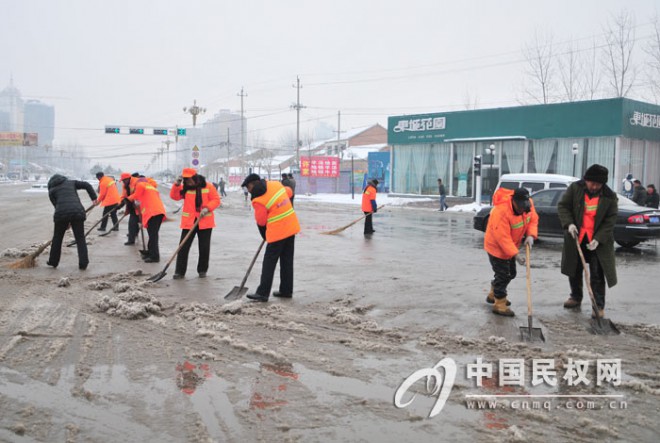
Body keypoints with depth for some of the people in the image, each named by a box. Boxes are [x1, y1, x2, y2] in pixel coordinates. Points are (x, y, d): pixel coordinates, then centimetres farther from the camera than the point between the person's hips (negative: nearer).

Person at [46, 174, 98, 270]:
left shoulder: (51, 190, 19)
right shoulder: (71, 182, 24)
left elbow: (56, 205, 14)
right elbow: (87, 185, 12)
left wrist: (66, 221, 19)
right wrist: (94, 198, 12)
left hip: (62, 213, -1)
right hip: (77, 211, 1)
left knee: (57, 238, 19)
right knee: (80, 238, 8)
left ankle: (53, 262, 31)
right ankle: (83, 263, 0)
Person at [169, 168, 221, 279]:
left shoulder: (208, 187, -4)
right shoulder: (185, 188, 3)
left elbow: (216, 200, -4)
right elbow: (174, 196, -7)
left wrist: (207, 208, -19)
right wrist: (177, 184, -19)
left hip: (205, 222, -1)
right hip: (189, 222, 1)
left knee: (204, 247, 6)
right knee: (183, 247, -2)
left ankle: (202, 270, 21)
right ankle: (180, 271, 5)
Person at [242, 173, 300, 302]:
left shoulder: (258, 200, -15)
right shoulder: (275, 184, 4)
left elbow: (261, 222, -9)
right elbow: (289, 192, 21)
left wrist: (265, 236, 8)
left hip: (277, 232, -7)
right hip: (291, 227, 7)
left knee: (269, 262, 0)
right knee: (287, 261, 14)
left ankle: (262, 293, 2)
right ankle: (286, 290, 21)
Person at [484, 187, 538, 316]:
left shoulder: (528, 204, -13)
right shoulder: (501, 211, -36)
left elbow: (533, 219, -1)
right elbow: (503, 238, -34)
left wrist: (531, 235, -20)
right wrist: (515, 254, -35)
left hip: (511, 246, 8)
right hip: (497, 247, -8)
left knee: (510, 273, 19)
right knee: (503, 275, -6)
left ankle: (493, 295, 39)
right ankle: (499, 304, 8)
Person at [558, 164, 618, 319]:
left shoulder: (609, 196, -10)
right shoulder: (575, 188, -8)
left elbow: (610, 220, -8)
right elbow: (562, 206, -2)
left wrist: (598, 239, -18)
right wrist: (569, 223, -18)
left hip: (597, 241, -2)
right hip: (576, 238, 2)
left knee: (597, 275, -4)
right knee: (574, 270, 16)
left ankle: (599, 306, 4)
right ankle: (576, 297, 35)